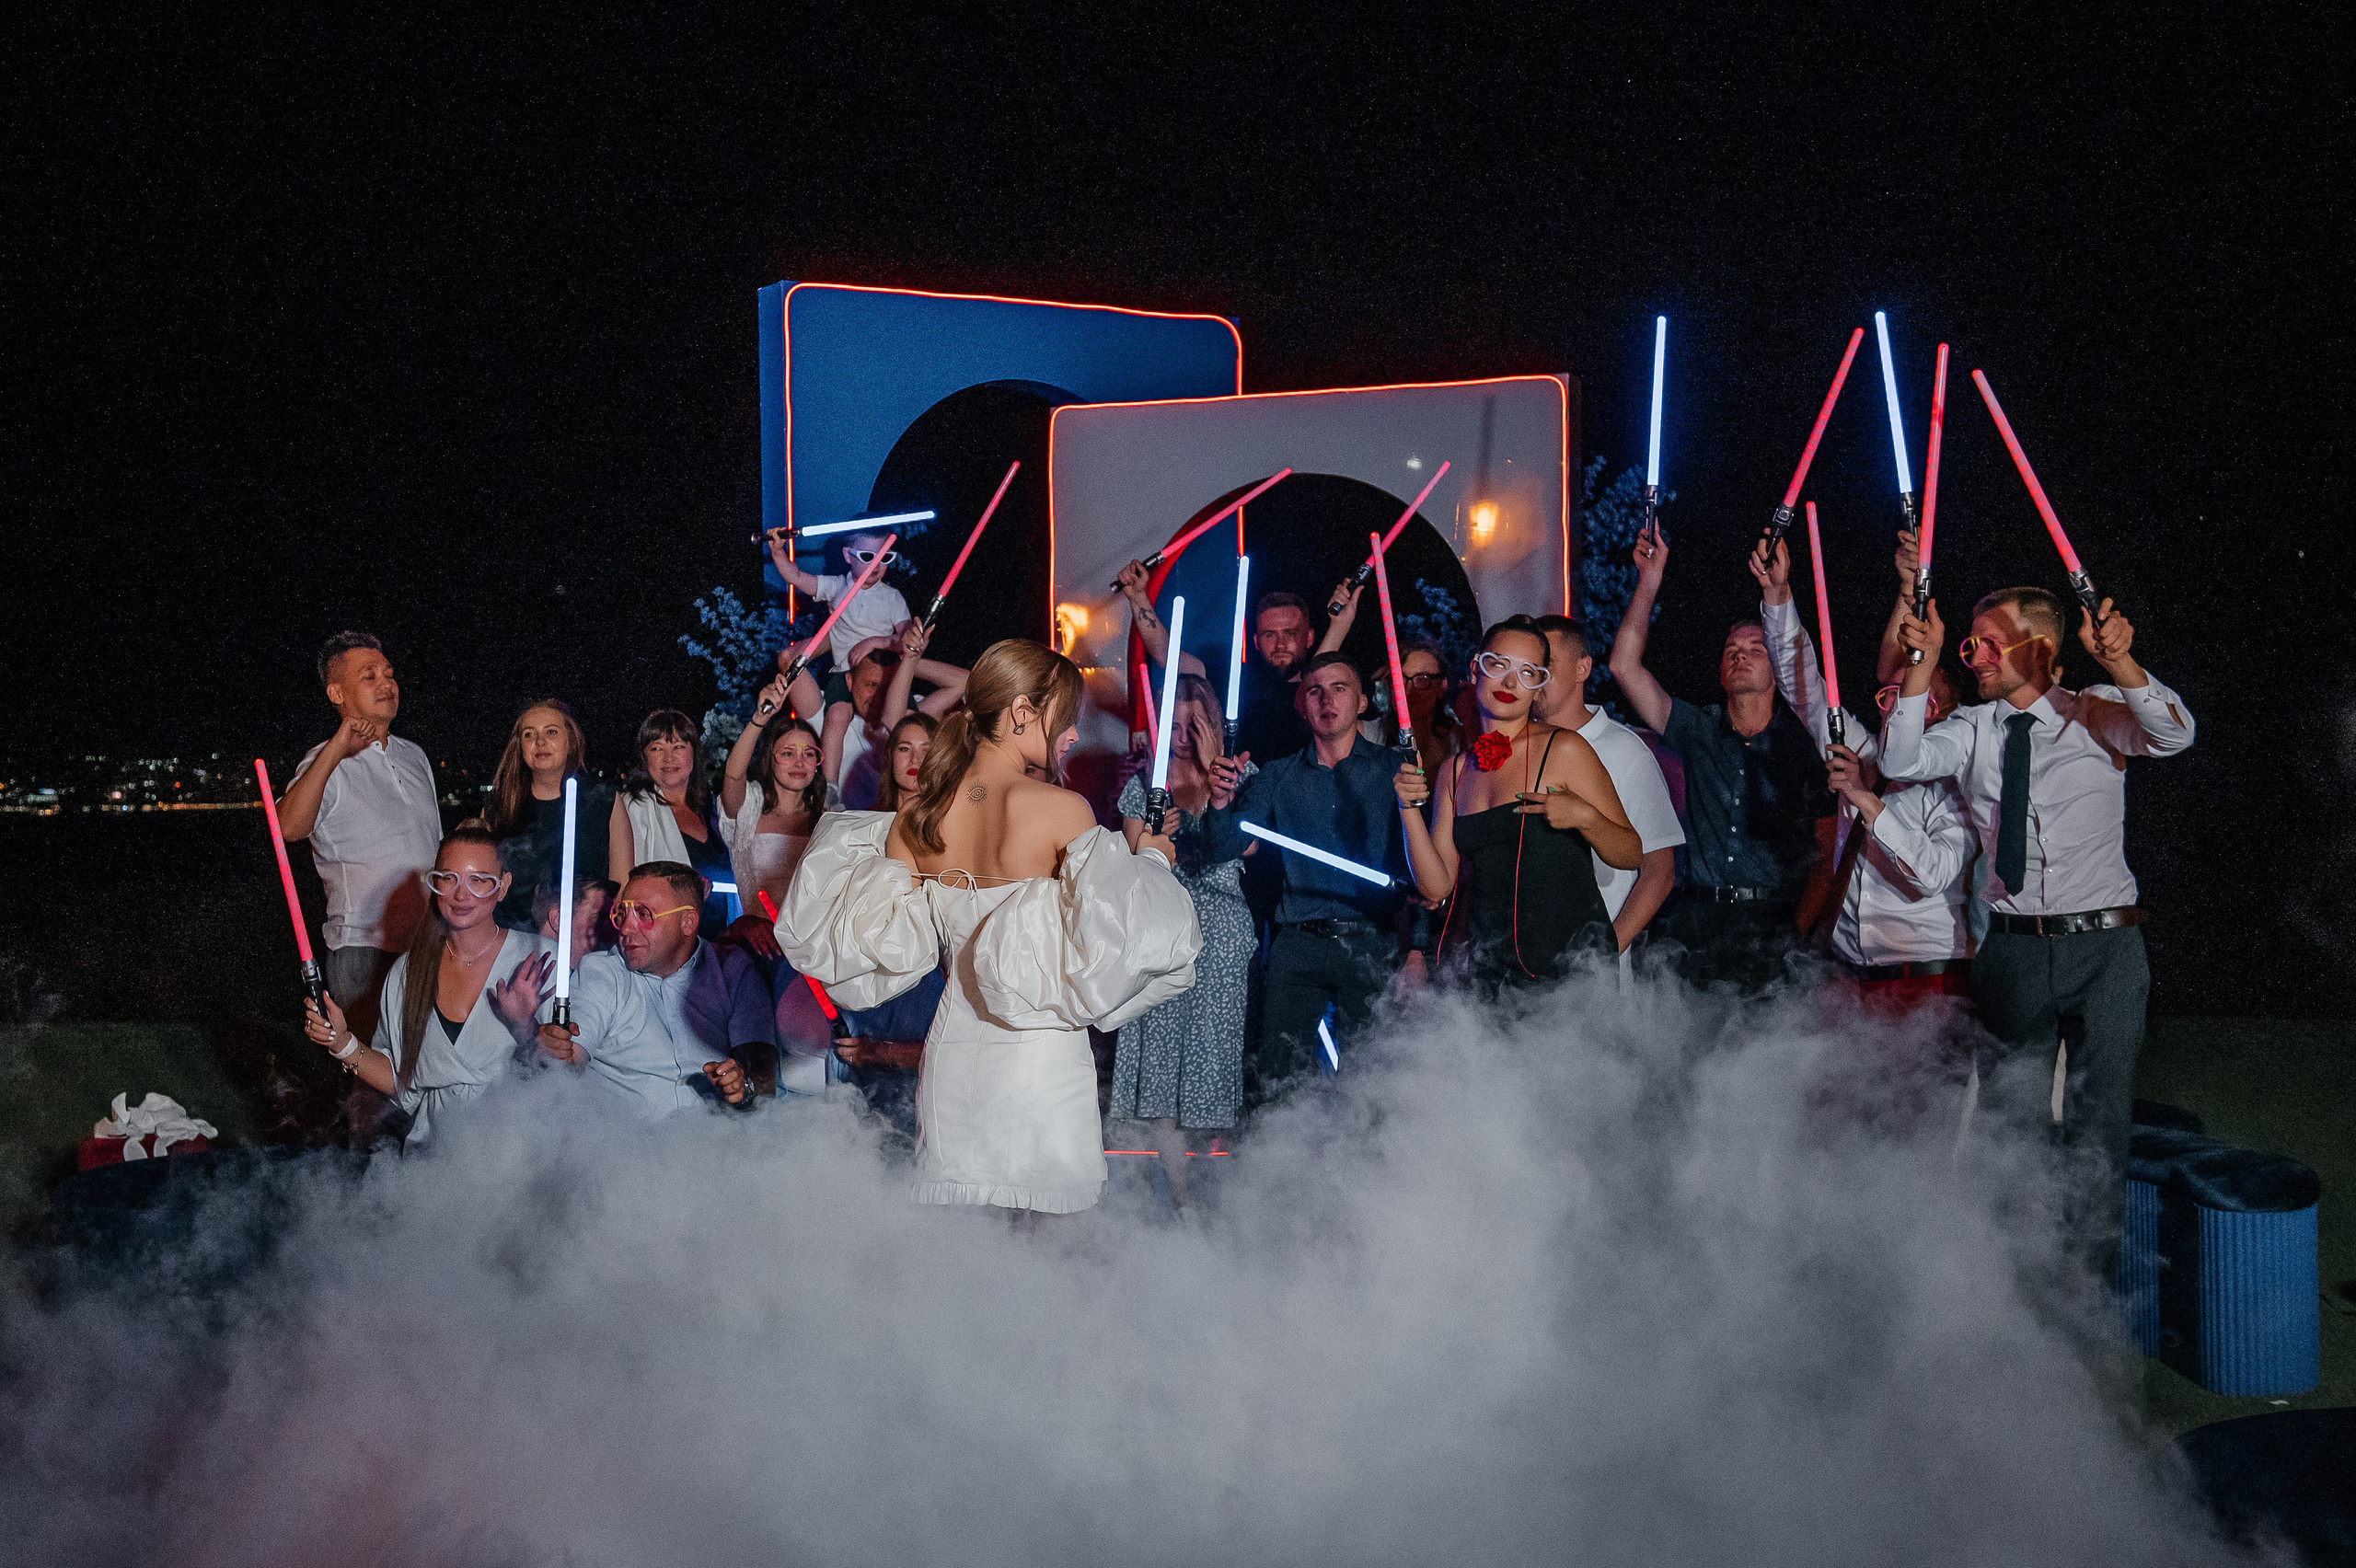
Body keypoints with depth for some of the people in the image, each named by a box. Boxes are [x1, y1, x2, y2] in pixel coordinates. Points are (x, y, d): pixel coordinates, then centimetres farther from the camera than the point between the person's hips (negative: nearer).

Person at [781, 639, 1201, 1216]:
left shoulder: (914, 816, 1)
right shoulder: (1063, 810, -15)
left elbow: (879, 945, 5)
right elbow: (1116, 935, -15)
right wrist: (1150, 860, 4)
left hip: (950, 1055, 5)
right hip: (1041, 1058, -5)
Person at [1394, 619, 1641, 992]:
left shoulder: (1564, 749, -5)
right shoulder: (1454, 771, 10)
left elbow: (1632, 856, -4)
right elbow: (1436, 886, 4)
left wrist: (1584, 817, -21)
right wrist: (1410, 808, -6)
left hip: (1574, 962, -4)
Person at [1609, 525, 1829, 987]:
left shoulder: (1800, 737, 9)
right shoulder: (1698, 730, 12)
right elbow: (1624, 666, 3)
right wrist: (1649, 581, 1)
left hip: (1774, 929, -1)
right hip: (1700, 924, 1)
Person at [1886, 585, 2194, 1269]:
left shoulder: (2096, 713, 0)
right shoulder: (1973, 731, 7)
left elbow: (2174, 734, -18)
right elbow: (1901, 762, -8)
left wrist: (2119, 661, -35)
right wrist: (1923, 666, -17)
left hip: (2105, 945, -2)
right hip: (2012, 949, 2)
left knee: (2100, 1120, 4)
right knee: (2006, 1117, 10)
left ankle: (2090, 1271, 17)